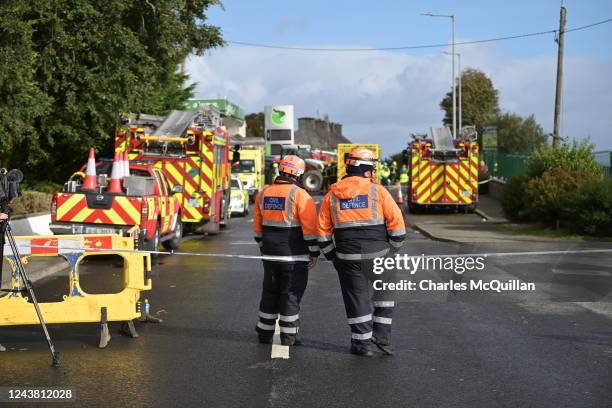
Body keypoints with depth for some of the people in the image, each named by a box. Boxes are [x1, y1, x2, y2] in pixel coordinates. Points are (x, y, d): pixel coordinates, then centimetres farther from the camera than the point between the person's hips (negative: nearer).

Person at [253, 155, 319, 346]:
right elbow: (310, 227, -14)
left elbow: (258, 226, 13)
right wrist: (314, 253, -6)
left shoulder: (263, 194, 7)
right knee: (291, 294, 2)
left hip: (270, 254, 5)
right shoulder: (300, 195, -12)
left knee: (270, 292, 15)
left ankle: (265, 332, 21)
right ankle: (289, 336, 6)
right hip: (294, 255, -5)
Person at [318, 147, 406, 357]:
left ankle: (362, 342, 14)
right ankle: (381, 334, 14)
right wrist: (393, 249, 5)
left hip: (348, 257, 2)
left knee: (357, 298, 11)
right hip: (377, 254, -2)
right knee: (385, 291, 19)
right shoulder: (377, 190, -5)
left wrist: (332, 256, 15)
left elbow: (323, 230, 7)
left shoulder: (332, 195, 4)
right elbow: (396, 221, -7)